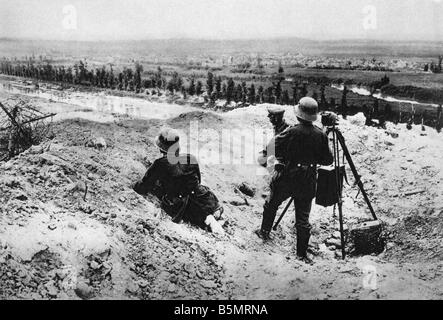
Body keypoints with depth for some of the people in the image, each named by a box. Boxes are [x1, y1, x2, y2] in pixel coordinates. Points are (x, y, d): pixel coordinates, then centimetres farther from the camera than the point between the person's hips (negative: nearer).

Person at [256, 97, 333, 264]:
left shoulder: (291, 133, -15)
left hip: (286, 178, -2)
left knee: (271, 204, 24)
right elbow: (328, 160, 2)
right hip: (308, 182, 3)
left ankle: (265, 231, 39)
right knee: (303, 218, 10)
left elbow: (271, 149, -9)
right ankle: (302, 253, 14)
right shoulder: (320, 135, -5)